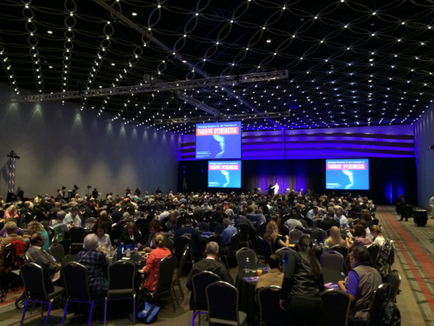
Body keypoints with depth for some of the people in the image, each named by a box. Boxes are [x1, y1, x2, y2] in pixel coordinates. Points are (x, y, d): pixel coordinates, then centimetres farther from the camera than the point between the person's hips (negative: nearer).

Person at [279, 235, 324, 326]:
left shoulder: (295, 256, 6)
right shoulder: (316, 261, 21)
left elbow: (288, 278, -7)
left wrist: (283, 297, 3)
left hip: (298, 301, -5)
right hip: (316, 302, 5)